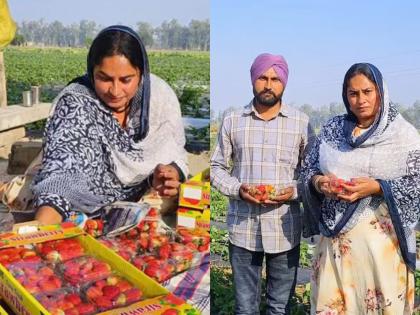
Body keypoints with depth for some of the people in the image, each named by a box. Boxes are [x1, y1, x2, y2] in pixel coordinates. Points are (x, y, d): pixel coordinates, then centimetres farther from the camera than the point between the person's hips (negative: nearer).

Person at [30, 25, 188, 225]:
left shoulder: (160, 94, -9)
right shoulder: (74, 103, -18)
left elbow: (175, 156, -1)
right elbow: (59, 169, -30)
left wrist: (167, 175, -25)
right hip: (91, 213, -3)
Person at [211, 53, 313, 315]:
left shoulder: (301, 122, 3)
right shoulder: (232, 121, 4)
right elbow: (217, 167, 9)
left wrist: (294, 191, -11)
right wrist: (237, 189, -10)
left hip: (284, 228, 0)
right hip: (243, 227, 1)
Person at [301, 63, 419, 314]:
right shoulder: (333, 128, 7)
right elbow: (309, 168, 10)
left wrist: (376, 187, -19)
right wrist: (319, 182, -11)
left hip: (382, 235, -3)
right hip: (336, 234, 3)